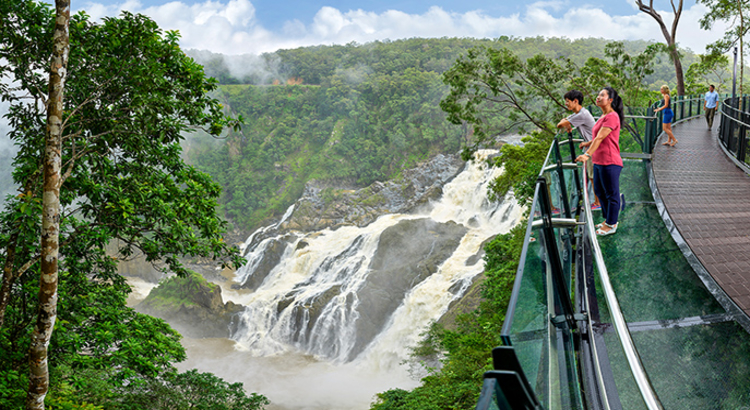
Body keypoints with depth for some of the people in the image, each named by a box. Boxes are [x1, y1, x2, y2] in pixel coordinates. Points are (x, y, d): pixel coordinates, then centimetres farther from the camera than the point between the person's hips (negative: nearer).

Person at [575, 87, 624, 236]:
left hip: (610, 163, -10)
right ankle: (608, 219, 34)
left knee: (611, 194, 2)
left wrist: (588, 154, -32)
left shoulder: (612, 117, -16)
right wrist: (588, 144, 38)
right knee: (599, 191, 19)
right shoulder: (603, 116, 14)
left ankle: (611, 225, 12)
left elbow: (600, 138, -26)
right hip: (598, 162, 10)